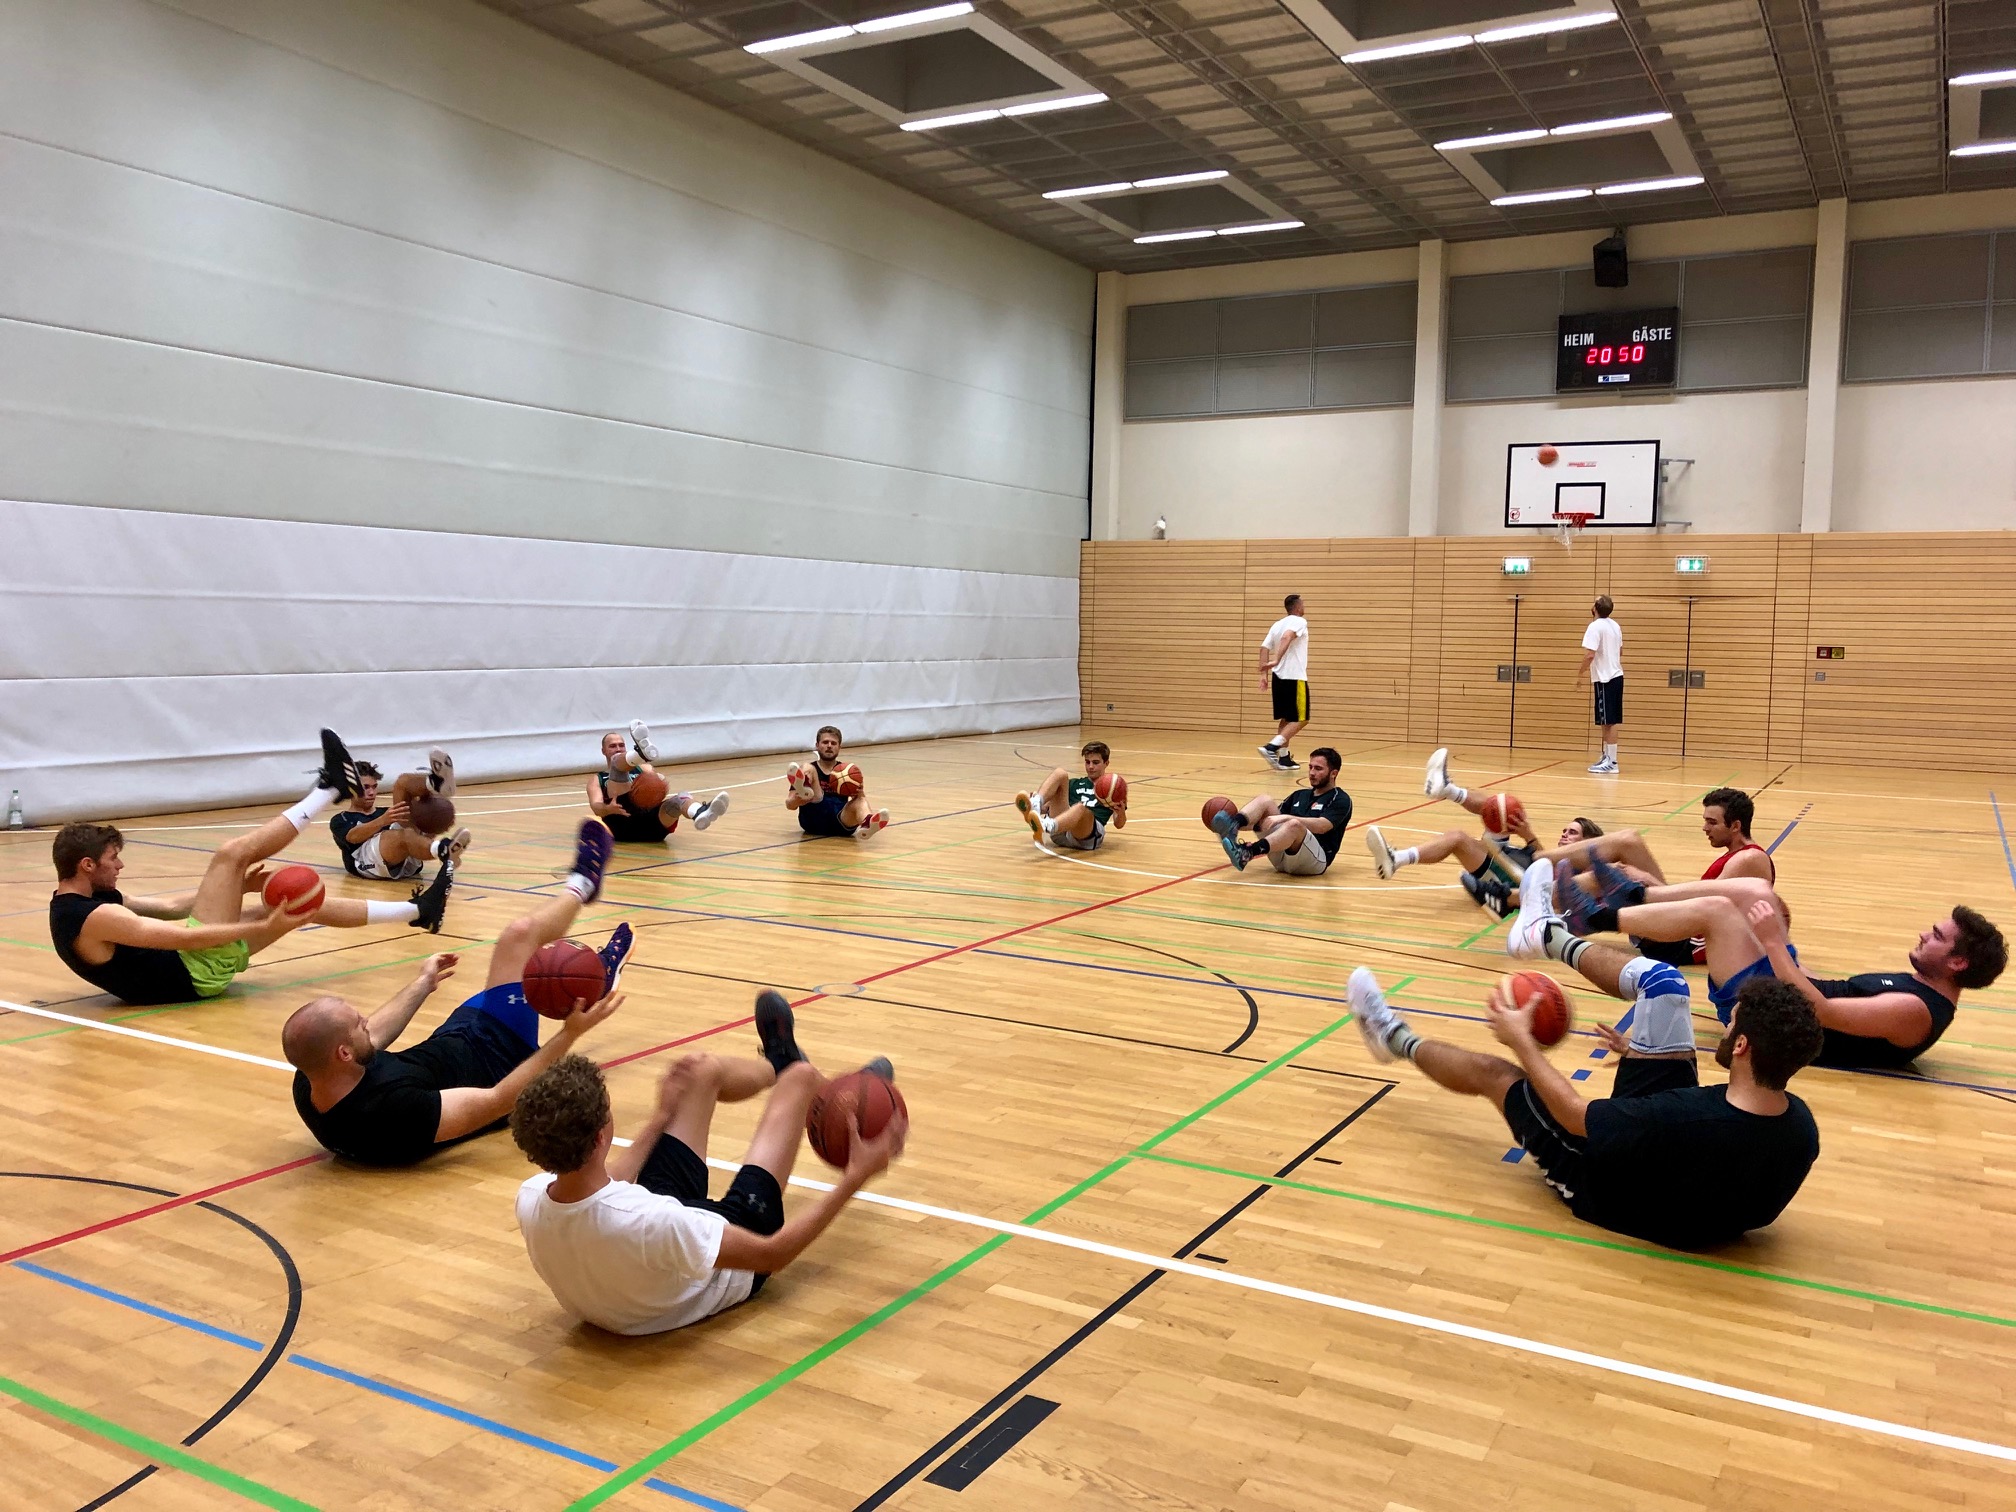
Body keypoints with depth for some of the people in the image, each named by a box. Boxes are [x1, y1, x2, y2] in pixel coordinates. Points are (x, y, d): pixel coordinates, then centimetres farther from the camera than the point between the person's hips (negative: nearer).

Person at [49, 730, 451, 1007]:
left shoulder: (78, 903, 10)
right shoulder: (93, 918, -22)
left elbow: (165, 907, 15)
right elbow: (186, 937, -25)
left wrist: (234, 889, 13)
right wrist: (264, 926, -23)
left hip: (197, 966, 10)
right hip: (199, 971, -10)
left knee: (304, 901, 12)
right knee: (232, 853, -13)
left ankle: (419, 910, 22)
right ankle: (330, 788, 3)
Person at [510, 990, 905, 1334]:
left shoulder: (529, 1201, -26)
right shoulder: (647, 1223, -46)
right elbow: (772, 1253, -32)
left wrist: (662, 1115, 11)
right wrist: (855, 1178, -25)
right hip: (725, 1276, -5)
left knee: (706, 1070, 14)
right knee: (800, 1076, 5)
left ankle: (777, 1065, 51)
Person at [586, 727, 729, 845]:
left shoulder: (644, 769, 34)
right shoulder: (597, 779, 27)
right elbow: (596, 808, 5)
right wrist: (608, 809, -20)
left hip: (653, 822, 2)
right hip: (623, 824, -2)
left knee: (681, 798, -30)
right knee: (617, 760, -15)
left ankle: (700, 814, -68)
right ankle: (642, 753, -52)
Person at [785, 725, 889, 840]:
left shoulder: (846, 771, 22)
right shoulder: (807, 770, 19)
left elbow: (860, 799, 10)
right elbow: (789, 804, 10)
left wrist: (860, 795, -16)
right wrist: (796, 800, -15)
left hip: (841, 821, 0)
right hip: (814, 819, 0)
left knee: (859, 802, -31)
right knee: (808, 770, -13)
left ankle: (867, 824, -69)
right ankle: (806, 794, -52)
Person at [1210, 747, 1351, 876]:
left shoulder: (1340, 799, 3)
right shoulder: (1300, 795, 24)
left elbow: (1322, 826, -16)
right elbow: (1271, 818, 22)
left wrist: (1285, 817, -28)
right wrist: (1245, 821, 4)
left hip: (1316, 860, -6)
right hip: (1282, 858, 6)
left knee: (1294, 824, -37)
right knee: (1264, 800, -9)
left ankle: (1246, 853, -51)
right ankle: (1232, 826, -37)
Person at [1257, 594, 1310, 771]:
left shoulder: (1277, 624, 13)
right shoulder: (1299, 622, -7)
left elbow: (1264, 647, 6)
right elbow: (1286, 637, -25)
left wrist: (1264, 674, 6)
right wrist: (1277, 661, -33)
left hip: (1278, 677, 8)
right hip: (1295, 678, -8)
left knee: (1286, 719, 15)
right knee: (1300, 720, -2)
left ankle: (1284, 758, 14)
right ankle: (1271, 748, -17)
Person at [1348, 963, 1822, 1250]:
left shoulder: (1678, 1123, -44)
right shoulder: (1802, 1128, -24)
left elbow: (1572, 1113, -26)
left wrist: (1520, 1039, -10)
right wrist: (1643, 1051, 10)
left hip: (1611, 1192, -5)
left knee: (1492, 1072, 12)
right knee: (1661, 979, -2)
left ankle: (1399, 1041, 43)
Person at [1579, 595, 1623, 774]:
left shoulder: (1595, 627, -14)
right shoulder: (1615, 626, 12)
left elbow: (1590, 654, -22)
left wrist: (1580, 674, -11)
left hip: (1605, 680, -9)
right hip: (1616, 676, 9)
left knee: (1608, 722, -7)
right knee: (1607, 721, 16)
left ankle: (1612, 763, -6)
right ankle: (1606, 756, 23)